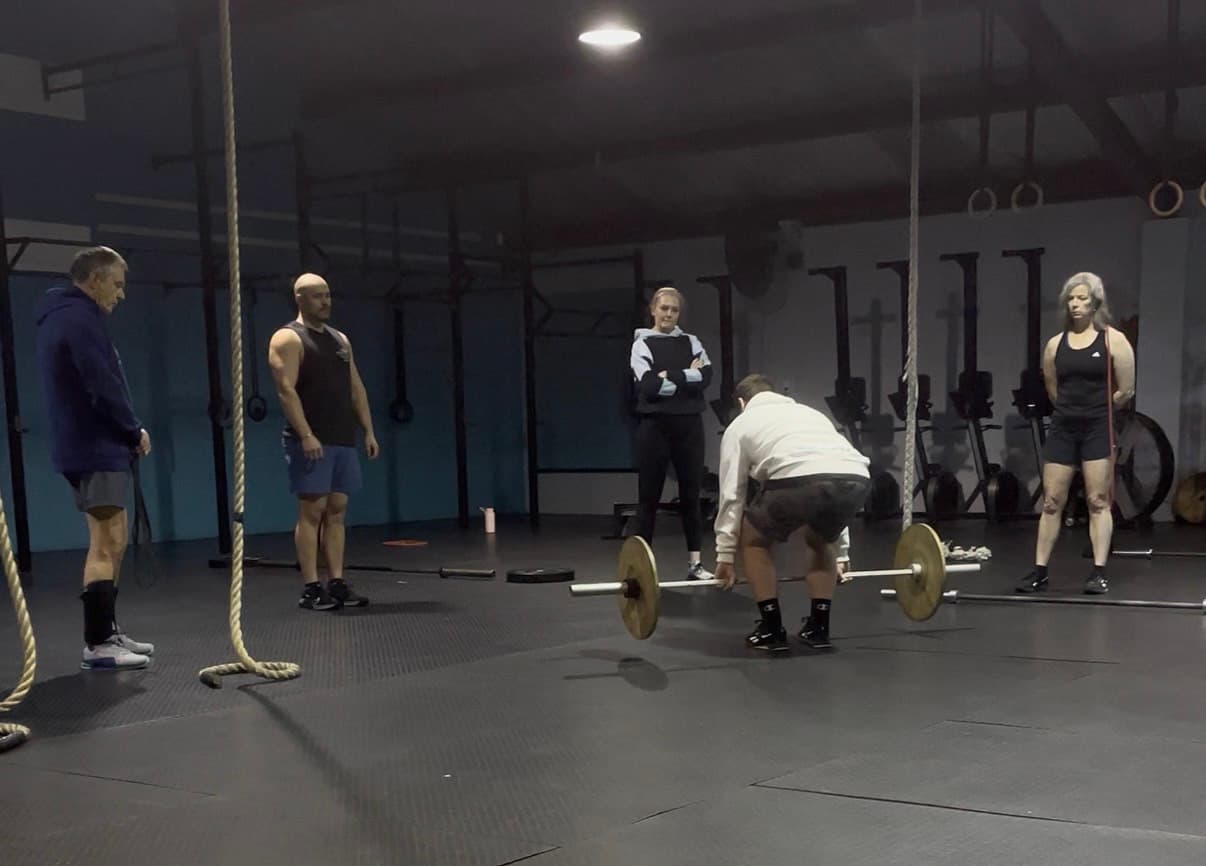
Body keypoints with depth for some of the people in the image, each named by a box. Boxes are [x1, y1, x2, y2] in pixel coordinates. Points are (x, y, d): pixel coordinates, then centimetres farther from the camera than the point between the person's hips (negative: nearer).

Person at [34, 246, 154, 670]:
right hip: (95, 448, -10)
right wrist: (135, 431, -7)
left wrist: (125, 433, 10)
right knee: (106, 544, -9)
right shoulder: (79, 317, -15)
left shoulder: (61, 317, 18)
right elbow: (102, 386, -22)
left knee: (110, 543, 15)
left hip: (86, 446, 10)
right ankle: (98, 645, -7)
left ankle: (107, 633, 21)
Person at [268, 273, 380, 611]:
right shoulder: (288, 339, -5)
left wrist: (368, 431, 10)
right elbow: (286, 390, -15)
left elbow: (356, 389, 18)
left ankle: (337, 583, 11)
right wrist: (305, 435, -23)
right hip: (311, 441, -7)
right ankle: (311, 588, -3)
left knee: (336, 512, 7)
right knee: (311, 512, -6)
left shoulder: (340, 340, 18)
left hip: (344, 441, 7)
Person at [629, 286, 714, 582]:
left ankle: (695, 563, 10)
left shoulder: (691, 342, 11)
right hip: (655, 426, -3)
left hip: (689, 425, 3)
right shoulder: (642, 344, 0)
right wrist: (689, 377, -11)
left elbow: (706, 376, -6)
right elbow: (649, 385, -15)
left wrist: (670, 376, -13)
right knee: (649, 496, 2)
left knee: (691, 494, 6)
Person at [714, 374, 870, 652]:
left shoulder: (741, 424, 30)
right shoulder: (810, 412, 43)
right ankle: (818, 627, 30)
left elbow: (731, 495, 26)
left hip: (799, 481, -5)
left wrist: (725, 556, 32)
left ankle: (771, 629, 21)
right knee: (819, 541, 36)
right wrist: (841, 549, 48)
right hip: (855, 480, 5)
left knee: (753, 540, 24)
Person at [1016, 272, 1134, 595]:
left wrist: (1097, 409, 9)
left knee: (1098, 501, -2)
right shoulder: (1055, 344, 7)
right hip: (1062, 427, 4)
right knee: (1051, 501, 4)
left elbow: (1126, 391, -1)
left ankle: (1099, 573, 0)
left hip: (1097, 428, -3)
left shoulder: (1113, 340, -3)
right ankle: (1039, 571, 9)